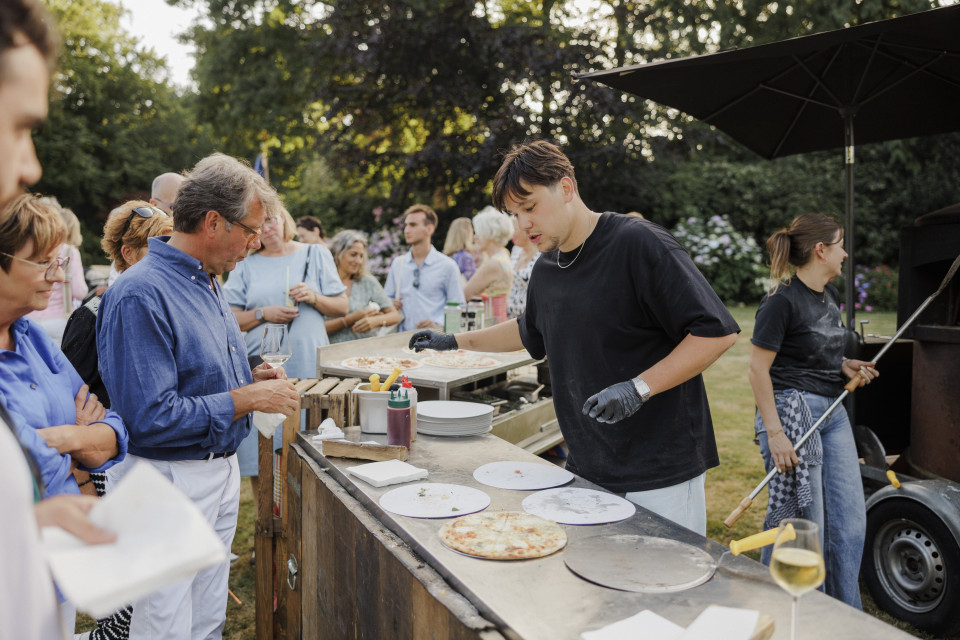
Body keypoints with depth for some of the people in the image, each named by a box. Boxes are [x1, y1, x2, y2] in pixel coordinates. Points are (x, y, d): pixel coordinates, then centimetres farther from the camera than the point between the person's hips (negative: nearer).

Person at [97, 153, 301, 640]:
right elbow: (150, 418, -26)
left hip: (221, 470, 9)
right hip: (167, 484, -9)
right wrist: (249, 399, -20)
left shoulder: (207, 283, 9)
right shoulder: (140, 295, -22)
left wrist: (250, 378, 3)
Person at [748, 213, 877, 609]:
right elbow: (758, 369, -16)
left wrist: (844, 366, 5)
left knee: (851, 521, 10)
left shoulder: (831, 296, 13)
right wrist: (774, 433, -21)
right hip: (792, 411, -9)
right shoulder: (782, 301, -14)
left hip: (833, 413, 9)